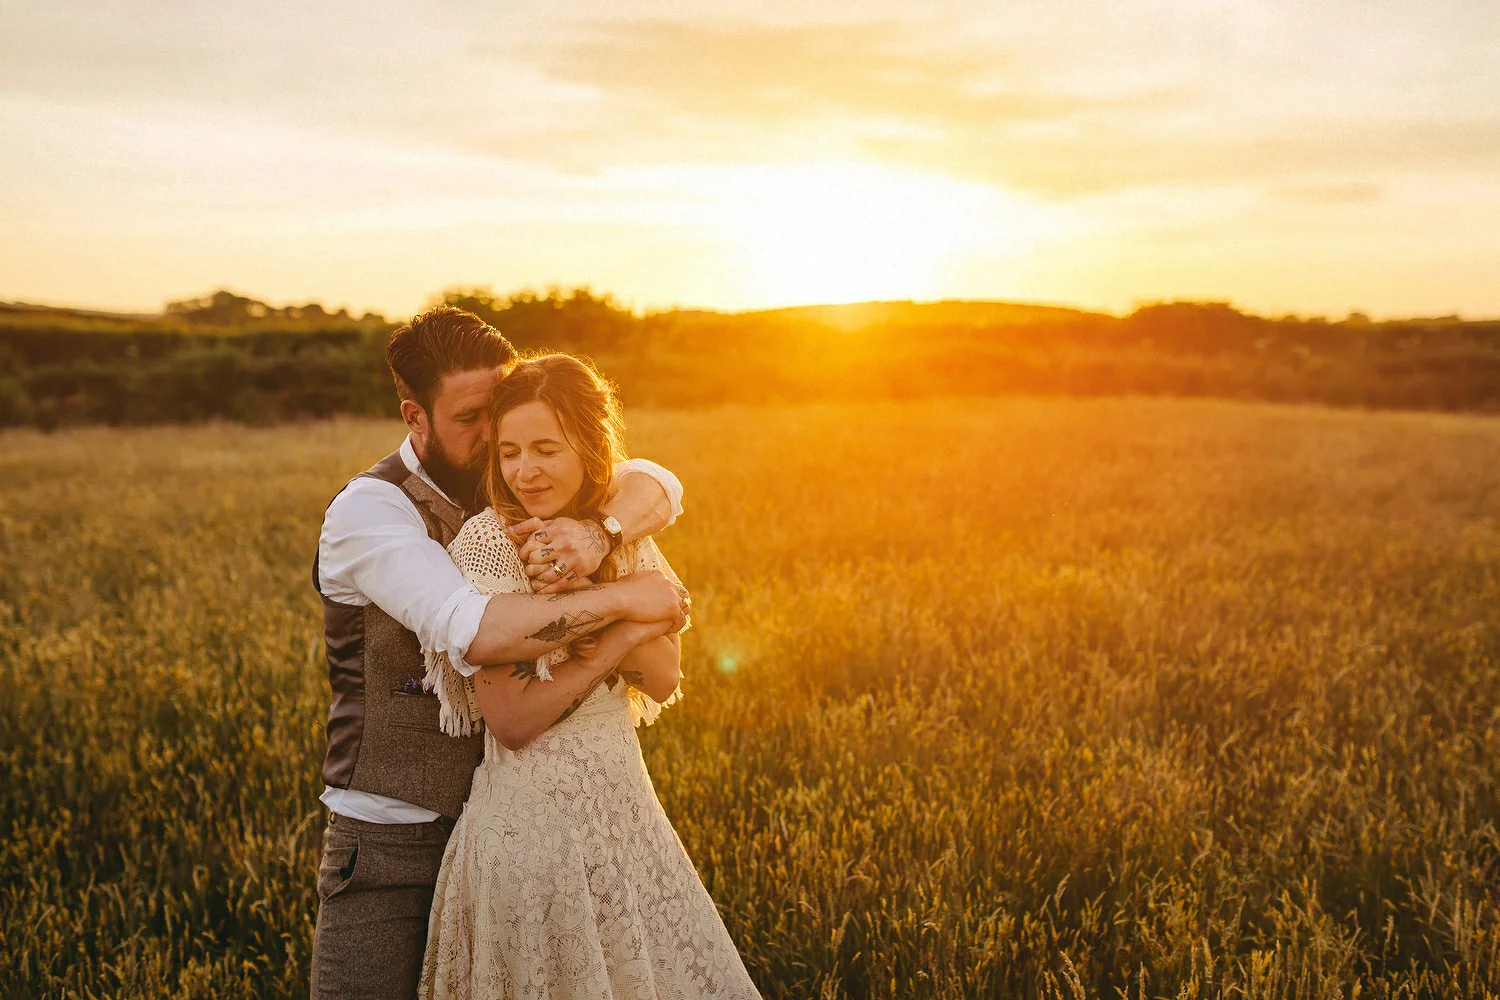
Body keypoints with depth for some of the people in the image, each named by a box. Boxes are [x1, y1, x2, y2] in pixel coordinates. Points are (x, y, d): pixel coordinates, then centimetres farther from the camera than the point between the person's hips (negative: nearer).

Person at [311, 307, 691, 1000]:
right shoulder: (367, 511, -15)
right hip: (389, 836, -5)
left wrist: (601, 533, -29)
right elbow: (472, 632, -30)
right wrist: (623, 600, -25)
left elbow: (657, 487, -7)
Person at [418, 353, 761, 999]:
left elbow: (663, 679, -5)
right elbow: (511, 720, -18)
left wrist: (585, 593, -19)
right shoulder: (487, 543, -14)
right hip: (532, 817, -6)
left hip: (625, 806, 6)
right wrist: (620, 633, -16)